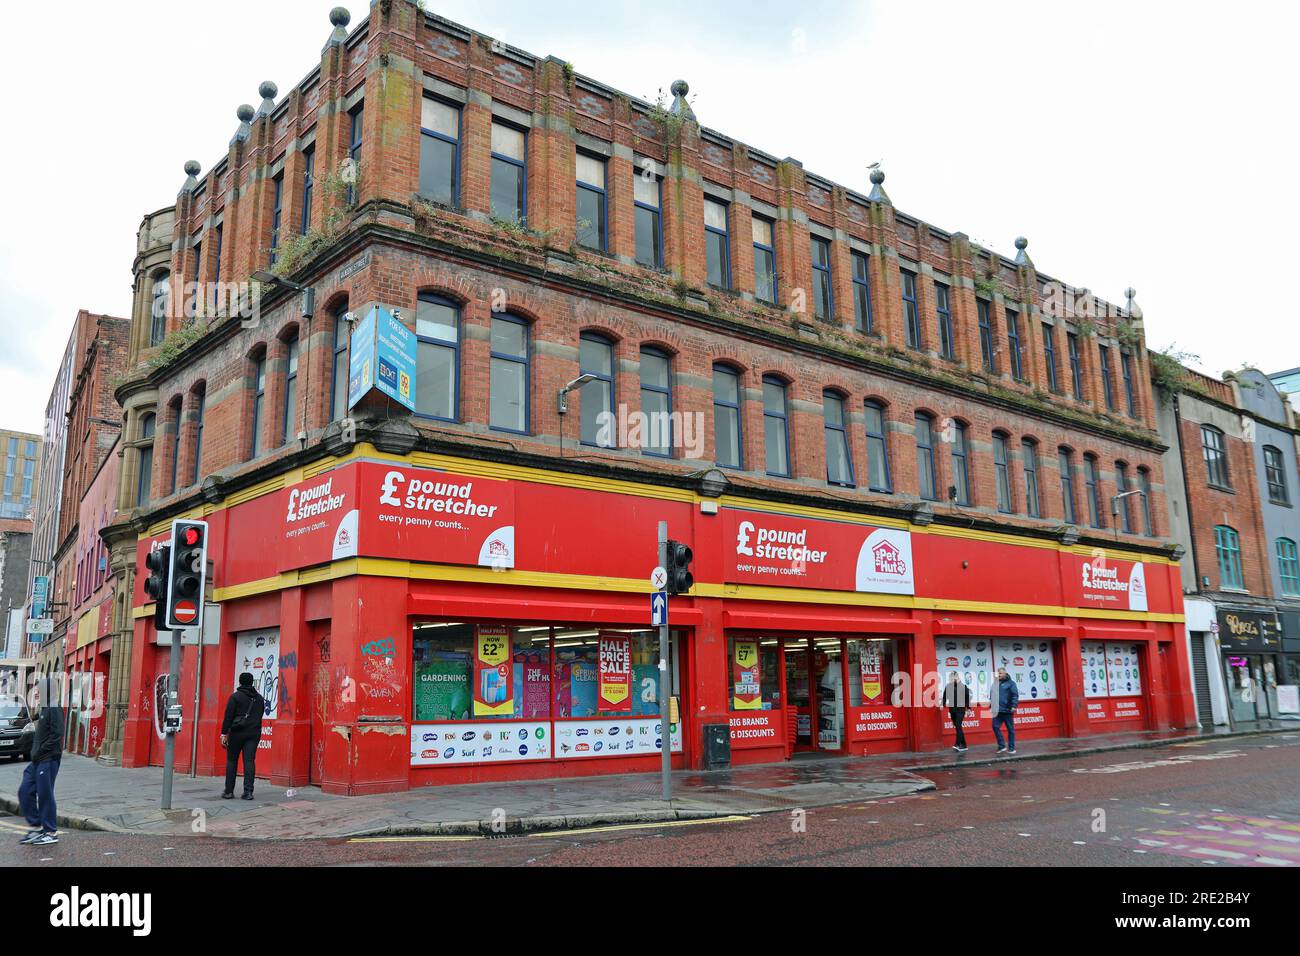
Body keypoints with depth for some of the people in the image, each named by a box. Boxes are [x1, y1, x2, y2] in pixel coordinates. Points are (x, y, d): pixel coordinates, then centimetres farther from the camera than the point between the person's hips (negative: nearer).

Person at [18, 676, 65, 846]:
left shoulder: (54, 710, -14)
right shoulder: (44, 710, 15)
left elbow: (56, 736, -21)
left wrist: (39, 752, -17)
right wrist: (35, 753, 9)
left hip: (48, 761, -9)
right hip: (38, 761, 9)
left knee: (45, 795, -2)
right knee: (25, 792, 10)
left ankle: (51, 833, 8)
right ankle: (36, 827, 19)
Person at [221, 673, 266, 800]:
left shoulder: (235, 696, -3)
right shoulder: (259, 698, 13)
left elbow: (228, 716, -7)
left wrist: (224, 733, -6)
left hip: (237, 732, -3)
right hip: (254, 733, 3)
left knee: (232, 761, 8)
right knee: (249, 761, -1)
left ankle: (229, 791, 11)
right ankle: (248, 791, -6)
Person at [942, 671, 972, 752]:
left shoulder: (963, 686, -4)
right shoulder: (948, 687, 3)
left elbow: (967, 697, 0)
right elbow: (945, 697, 10)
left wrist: (968, 708, -1)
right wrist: (943, 705, 1)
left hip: (960, 709, -4)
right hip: (952, 709, 4)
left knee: (958, 726, -15)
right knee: (957, 727, 9)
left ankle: (958, 744, -20)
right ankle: (963, 745, 18)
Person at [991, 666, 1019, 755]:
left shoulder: (1010, 683, -3)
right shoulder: (996, 683, 13)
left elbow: (1015, 695, -11)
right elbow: (993, 696, 21)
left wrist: (1013, 706, -21)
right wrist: (992, 706, 16)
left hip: (1007, 711, -5)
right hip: (998, 711, 5)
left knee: (1010, 729, 4)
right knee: (995, 726, -3)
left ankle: (1011, 748, 13)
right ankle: (1002, 746, 8)